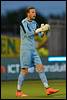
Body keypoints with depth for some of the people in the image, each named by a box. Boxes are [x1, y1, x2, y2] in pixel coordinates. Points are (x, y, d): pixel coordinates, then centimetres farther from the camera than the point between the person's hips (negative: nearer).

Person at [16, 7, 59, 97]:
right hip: (25, 49, -8)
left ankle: (47, 89, 0)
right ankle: (18, 91, 3)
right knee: (24, 70, -6)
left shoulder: (34, 23, 15)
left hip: (33, 49, 8)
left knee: (40, 67, 1)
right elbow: (28, 33, -22)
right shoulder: (23, 22, -8)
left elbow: (40, 35, 11)